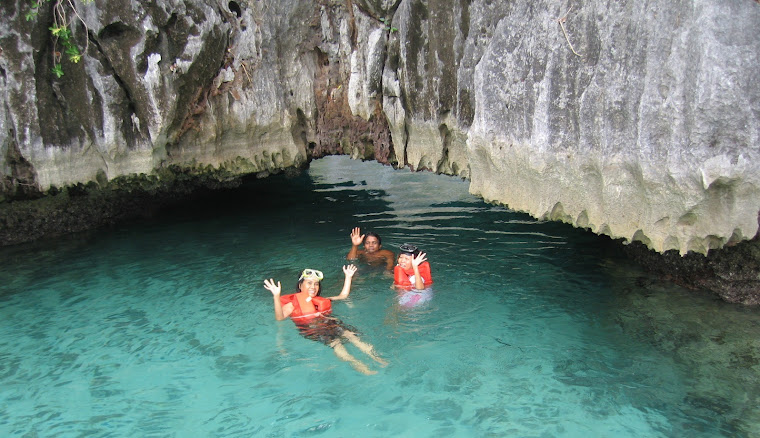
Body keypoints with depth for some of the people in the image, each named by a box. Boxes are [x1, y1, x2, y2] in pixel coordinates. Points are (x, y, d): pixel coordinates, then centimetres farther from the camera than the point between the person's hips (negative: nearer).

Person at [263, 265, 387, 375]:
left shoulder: (323, 301, 30)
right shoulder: (293, 304, 12)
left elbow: (343, 295, 37)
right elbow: (279, 317, -7)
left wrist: (348, 277, 31)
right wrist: (276, 297, -20)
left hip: (330, 324, 5)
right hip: (310, 329, -5)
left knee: (349, 334, -26)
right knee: (334, 342, -33)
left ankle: (373, 355, -40)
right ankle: (356, 364, -53)